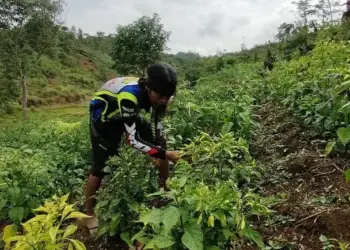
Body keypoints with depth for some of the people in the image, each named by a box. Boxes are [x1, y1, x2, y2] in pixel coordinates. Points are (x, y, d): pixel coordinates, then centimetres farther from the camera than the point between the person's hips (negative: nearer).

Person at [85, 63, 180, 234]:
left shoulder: (155, 93, -20)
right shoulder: (129, 96, -42)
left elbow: (157, 131, -6)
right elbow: (132, 140, -39)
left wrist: (162, 150, -14)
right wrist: (165, 154, -37)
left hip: (128, 114, 7)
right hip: (104, 115, -6)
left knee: (161, 142, 2)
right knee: (101, 166, -11)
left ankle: (166, 191, 20)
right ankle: (90, 215, 11)